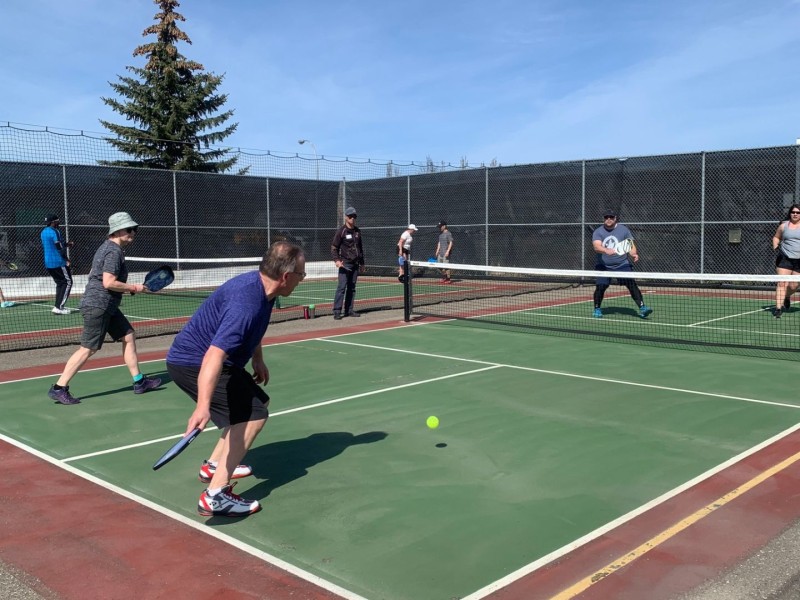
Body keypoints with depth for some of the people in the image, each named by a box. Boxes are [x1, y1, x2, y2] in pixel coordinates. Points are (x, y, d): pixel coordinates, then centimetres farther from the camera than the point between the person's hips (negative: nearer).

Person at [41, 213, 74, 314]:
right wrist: (66, 259, -6)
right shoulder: (54, 231, -14)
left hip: (48, 263, 9)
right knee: (67, 282, -3)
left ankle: (58, 306, 14)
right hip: (58, 262, -9)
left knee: (60, 283, 17)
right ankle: (59, 307, -10)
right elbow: (59, 247, -18)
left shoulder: (43, 232, 14)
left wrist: (66, 244, 16)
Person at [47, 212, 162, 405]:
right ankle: (59, 388, 1)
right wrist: (133, 288, -13)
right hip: (98, 306, -11)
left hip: (106, 307, 11)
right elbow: (109, 282, -25)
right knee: (88, 349, -7)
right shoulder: (114, 251, -16)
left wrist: (127, 287, 17)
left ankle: (139, 382, 15)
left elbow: (93, 274, 23)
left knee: (129, 336, 10)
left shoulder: (107, 248, 16)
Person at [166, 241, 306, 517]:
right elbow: (213, 356, -43)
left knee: (259, 401, 19)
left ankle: (214, 465, 31)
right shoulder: (245, 304, -33)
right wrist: (203, 406, -51)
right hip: (193, 364, -10)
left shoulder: (261, 284, -2)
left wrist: (257, 359, 19)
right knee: (254, 415, -17)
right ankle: (215, 496, -15)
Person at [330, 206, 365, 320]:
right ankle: (337, 311, -11)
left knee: (352, 288, 8)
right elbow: (333, 247, -6)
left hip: (355, 264, 6)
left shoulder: (357, 231, 14)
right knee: (342, 287, -11)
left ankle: (349, 310, 13)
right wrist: (336, 260, -20)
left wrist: (362, 263, 21)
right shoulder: (341, 231, -5)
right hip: (345, 263, -6)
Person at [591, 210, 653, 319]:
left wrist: (634, 254, -21)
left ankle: (642, 308, -9)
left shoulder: (623, 229, 2)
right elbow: (597, 247, -21)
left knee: (632, 284, -12)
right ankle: (597, 309, 14)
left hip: (622, 265, 0)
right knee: (600, 287, -8)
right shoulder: (598, 232, -3)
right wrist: (606, 250, -41)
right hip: (604, 266, 0)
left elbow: (631, 245, 1)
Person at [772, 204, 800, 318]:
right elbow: (776, 237, 19)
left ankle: (787, 297, 36)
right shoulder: (784, 225, 7)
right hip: (785, 258, 0)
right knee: (782, 283, -10)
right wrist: (775, 246, 0)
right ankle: (778, 307, -11)